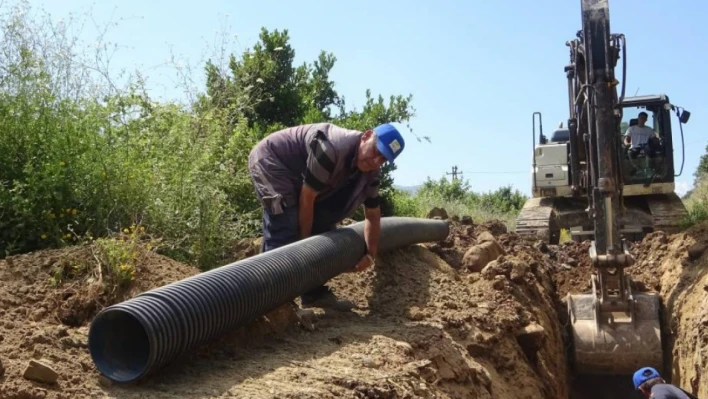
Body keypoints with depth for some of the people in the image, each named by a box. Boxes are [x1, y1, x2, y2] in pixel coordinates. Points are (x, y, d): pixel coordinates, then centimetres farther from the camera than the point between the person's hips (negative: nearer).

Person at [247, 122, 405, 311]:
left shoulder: (371, 173, -7)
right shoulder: (332, 149, -35)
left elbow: (373, 214, 6)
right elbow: (306, 198, -28)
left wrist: (370, 254, -2)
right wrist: (304, 242, -18)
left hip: (296, 173, 9)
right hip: (270, 162, -9)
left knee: (322, 225, 6)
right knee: (284, 234, -21)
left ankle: (315, 293, 13)